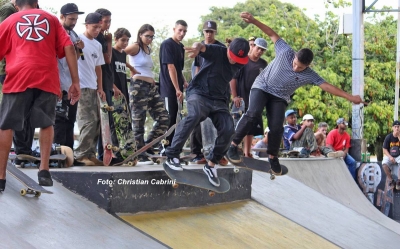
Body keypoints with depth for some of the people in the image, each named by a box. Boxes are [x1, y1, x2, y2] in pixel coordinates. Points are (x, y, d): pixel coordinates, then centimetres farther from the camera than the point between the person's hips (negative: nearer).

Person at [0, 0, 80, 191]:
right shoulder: (51, 19, 21)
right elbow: (68, 48, 10)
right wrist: (75, 82, 9)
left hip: (18, 78, -1)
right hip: (47, 78, 1)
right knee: (46, 123, 16)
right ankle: (44, 170, 5)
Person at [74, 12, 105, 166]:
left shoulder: (97, 45, 17)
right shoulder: (77, 39, -6)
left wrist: (100, 88, 16)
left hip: (93, 88, 8)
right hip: (81, 87, -8)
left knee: (96, 122, 6)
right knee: (89, 122, -13)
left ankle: (90, 153, 12)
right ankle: (81, 154, -8)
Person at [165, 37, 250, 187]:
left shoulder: (239, 63, 5)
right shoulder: (216, 51, -13)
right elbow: (202, 46, -36)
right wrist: (197, 48, -60)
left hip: (218, 100, 6)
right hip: (199, 92, -6)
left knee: (228, 130, -13)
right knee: (194, 115, -35)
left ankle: (211, 165, 5)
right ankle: (172, 156, -29)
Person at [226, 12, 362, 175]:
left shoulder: (309, 75, -16)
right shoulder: (286, 52, -19)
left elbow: (327, 86, -19)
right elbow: (272, 34, -13)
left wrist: (349, 97, -23)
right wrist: (253, 21, -18)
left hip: (279, 97, 2)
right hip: (262, 87, -2)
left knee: (276, 128, -13)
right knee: (253, 113, -27)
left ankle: (273, 157, 12)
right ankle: (233, 146, -22)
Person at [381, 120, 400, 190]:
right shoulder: (388, 137, -6)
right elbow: (385, 150, -5)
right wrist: (390, 157, -20)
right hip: (389, 156, 0)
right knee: (384, 164, -33)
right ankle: (390, 180, -10)